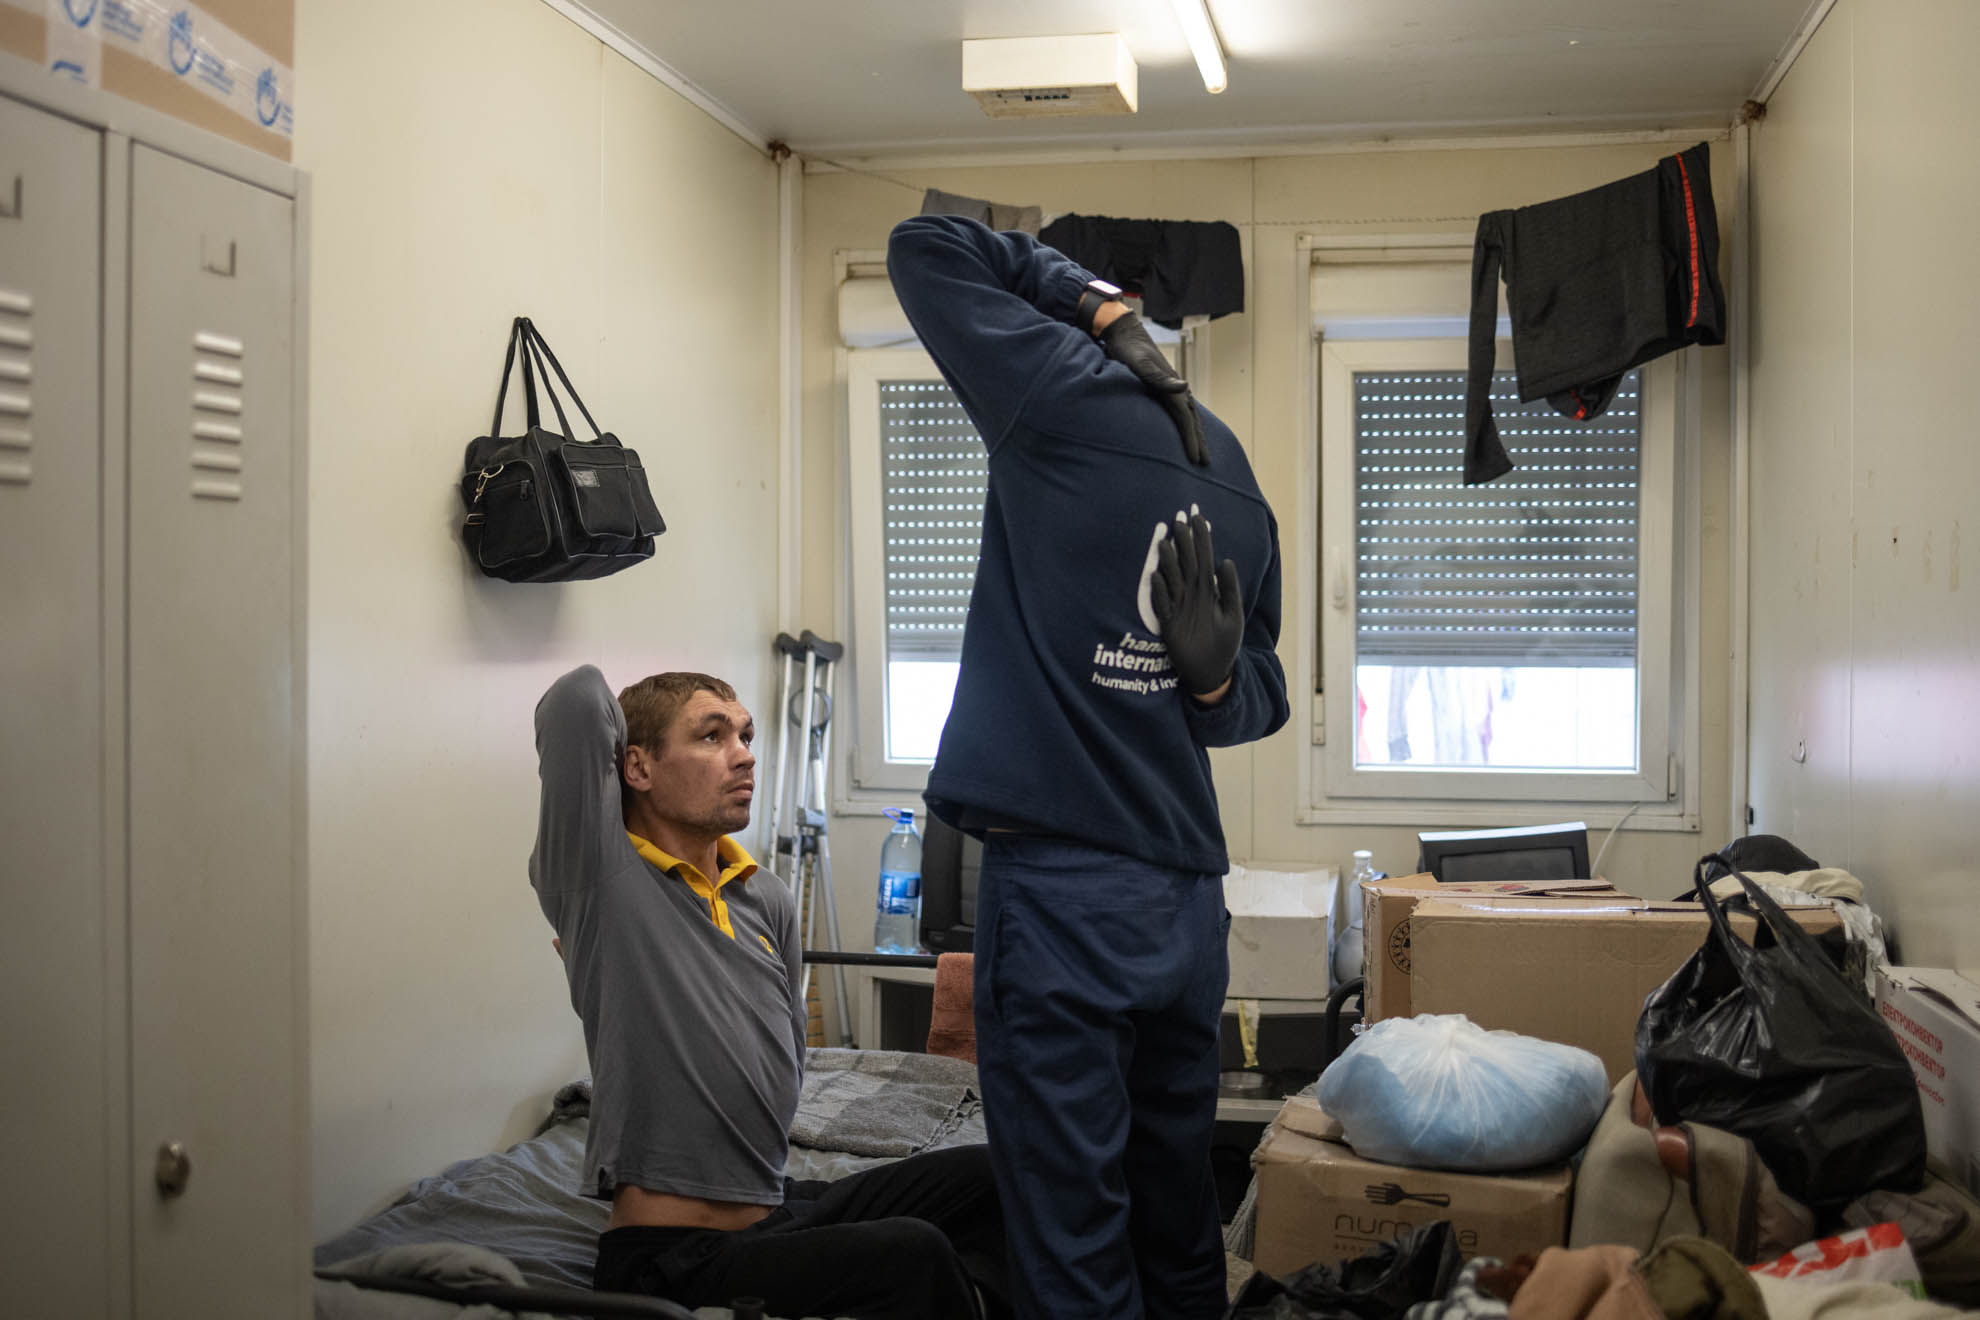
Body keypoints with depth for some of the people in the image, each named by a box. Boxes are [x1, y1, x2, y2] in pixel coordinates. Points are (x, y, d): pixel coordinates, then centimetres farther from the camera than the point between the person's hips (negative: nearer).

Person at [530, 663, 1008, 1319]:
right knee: (912, 1254, -28)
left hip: (778, 1209, 8)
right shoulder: (603, 878, -8)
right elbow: (580, 695, -18)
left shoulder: (768, 900, 13)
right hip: (672, 1259, -8)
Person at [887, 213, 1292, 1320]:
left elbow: (926, 246, 1)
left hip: (1062, 888, -8)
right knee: (1180, 1202, 19)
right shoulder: (1239, 488, 16)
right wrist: (1214, 677, 0)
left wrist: (1097, 309, 2)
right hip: (1190, 896, 8)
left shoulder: (1072, 402, -7)